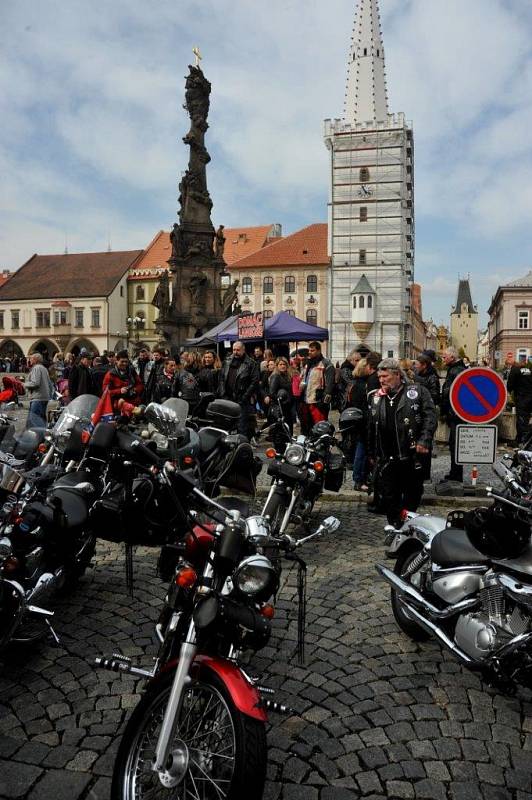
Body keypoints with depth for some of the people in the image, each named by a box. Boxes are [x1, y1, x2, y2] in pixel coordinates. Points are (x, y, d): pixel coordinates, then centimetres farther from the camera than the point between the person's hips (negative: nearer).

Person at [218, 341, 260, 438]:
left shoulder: (251, 364, -2)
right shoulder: (227, 361, 14)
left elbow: (254, 382, -8)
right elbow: (221, 378, 13)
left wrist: (245, 397, -13)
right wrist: (222, 393, 1)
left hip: (242, 401, -5)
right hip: (227, 398, 5)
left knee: (242, 426, -3)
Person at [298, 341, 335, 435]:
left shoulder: (326, 364, -6)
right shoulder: (308, 364, 21)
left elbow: (329, 383, -13)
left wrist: (326, 399, -21)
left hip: (317, 402, -8)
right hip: (305, 402, 8)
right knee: (305, 428, 16)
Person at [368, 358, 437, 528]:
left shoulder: (417, 391, -2)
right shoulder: (377, 398, 12)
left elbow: (430, 416, -10)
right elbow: (372, 428, 17)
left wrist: (424, 440, -21)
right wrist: (373, 454, 17)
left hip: (412, 456, -4)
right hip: (387, 459, 4)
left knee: (412, 497, 9)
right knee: (389, 498, 8)